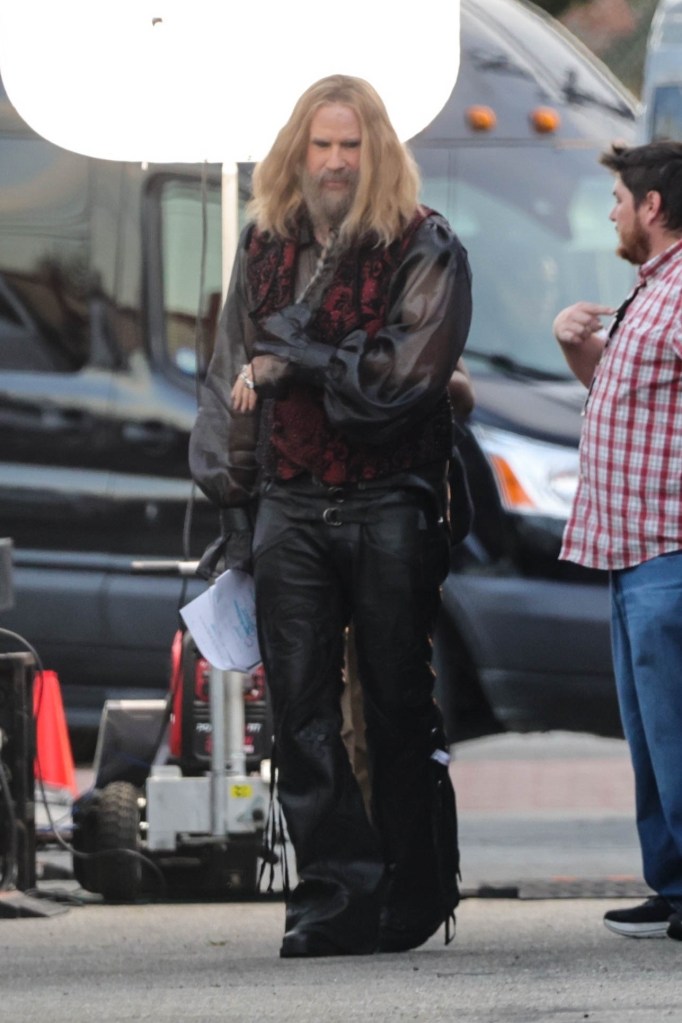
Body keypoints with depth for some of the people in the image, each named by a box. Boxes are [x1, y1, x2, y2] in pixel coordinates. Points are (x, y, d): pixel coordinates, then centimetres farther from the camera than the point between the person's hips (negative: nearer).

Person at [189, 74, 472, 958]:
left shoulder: (424, 249, -3)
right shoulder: (264, 247, 11)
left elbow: (408, 372, -13)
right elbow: (233, 376, 16)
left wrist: (291, 360, -11)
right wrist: (231, 492, 11)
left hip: (387, 508, -4)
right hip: (289, 510, 4)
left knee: (400, 710, 2)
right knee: (302, 714, -2)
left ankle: (414, 900, 8)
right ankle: (334, 897, -1)